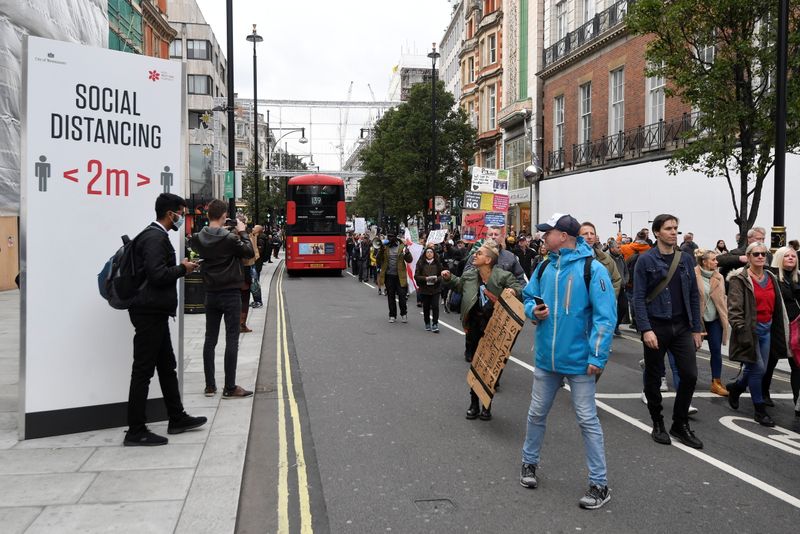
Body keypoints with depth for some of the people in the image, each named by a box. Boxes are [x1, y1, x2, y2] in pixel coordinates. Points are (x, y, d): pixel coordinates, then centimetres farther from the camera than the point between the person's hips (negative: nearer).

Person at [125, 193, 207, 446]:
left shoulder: (155, 236, 16)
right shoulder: (155, 238, -16)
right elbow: (157, 275, -25)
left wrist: (179, 267, 8)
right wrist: (183, 268, -11)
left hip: (155, 312, 11)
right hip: (150, 312, -11)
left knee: (167, 366, 17)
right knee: (143, 370, -5)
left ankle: (177, 419, 28)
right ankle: (135, 431, 2)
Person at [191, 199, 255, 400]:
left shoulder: (199, 238, -1)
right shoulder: (230, 238, -17)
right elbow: (250, 252, -9)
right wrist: (242, 232, 0)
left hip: (211, 293, 5)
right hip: (230, 294, -5)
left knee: (210, 339, 11)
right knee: (232, 340, 0)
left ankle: (210, 385, 16)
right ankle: (230, 388, 1)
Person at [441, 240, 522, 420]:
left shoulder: (503, 276, -13)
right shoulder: (469, 275, 1)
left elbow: (520, 289, -13)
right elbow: (459, 285, 22)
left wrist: (513, 291, -33)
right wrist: (449, 278, 5)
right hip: (474, 328, 4)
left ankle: (487, 406, 22)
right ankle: (474, 404, 25)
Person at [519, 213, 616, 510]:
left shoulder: (593, 269, -14)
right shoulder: (544, 268, 5)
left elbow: (605, 316, -16)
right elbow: (528, 296, 18)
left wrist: (598, 357, -19)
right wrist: (533, 310, -6)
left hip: (578, 360, -5)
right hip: (546, 356, 6)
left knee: (587, 420, 2)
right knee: (537, 414, 17)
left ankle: (599, 485, 13)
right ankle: (529, 462, 38)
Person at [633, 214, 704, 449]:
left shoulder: (686, 259, 7)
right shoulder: (646, 260, -6)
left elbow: (694, 296, 10)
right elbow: (638, 298, -9)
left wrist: (696, 328, 7)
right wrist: (646, 329, -17)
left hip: (682, 327, 4)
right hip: (656, 327, -4)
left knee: (689, 375, -1)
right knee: (653, 378, 7)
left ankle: (680, 425, 15)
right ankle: (658, 424, 23)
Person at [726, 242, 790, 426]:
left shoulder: (771, 278, 11)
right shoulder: (740, 279, -10)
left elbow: (777, 306, 17)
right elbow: (734, 309, -15)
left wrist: (779, 332, 14)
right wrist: (741, 331, -19)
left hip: (767, 329, 7)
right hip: (750, 329, -7)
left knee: (759, 369, 11)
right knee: (758, 368, -5)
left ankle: (735, 387, 38)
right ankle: (760, 410, 8)